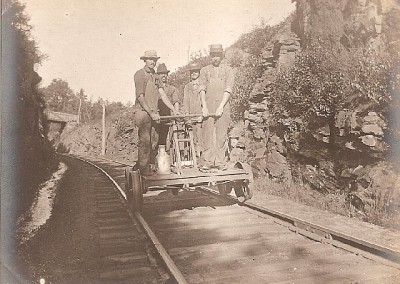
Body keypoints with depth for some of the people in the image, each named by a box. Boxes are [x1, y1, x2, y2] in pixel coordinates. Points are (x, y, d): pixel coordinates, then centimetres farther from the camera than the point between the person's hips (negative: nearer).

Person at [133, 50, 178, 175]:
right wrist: (151, 113, -16)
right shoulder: (140, 74, -3)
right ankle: (144, 168, -2)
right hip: (142, 112, -7)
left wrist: (174, 110, 5)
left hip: (153, 114, 7)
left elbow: (163, 95, 14)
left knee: (153, 141, 3)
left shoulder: (155, 76, 18)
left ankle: (140, 165, 15)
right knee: (145, 141, -10)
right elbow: (140, 97, -11)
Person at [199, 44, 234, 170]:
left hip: (223, 106, -1)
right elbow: (202, 89, 4)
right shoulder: (204, 70, 13)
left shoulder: (228, 70, 8)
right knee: (208, 134, -1)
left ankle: (220, 162, 4)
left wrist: (221, 107, -11)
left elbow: (228, 90, -1)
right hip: (208, 106, 1)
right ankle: (208, 161, 5)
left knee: (222, 135, -1)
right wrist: (204, 106, -9)